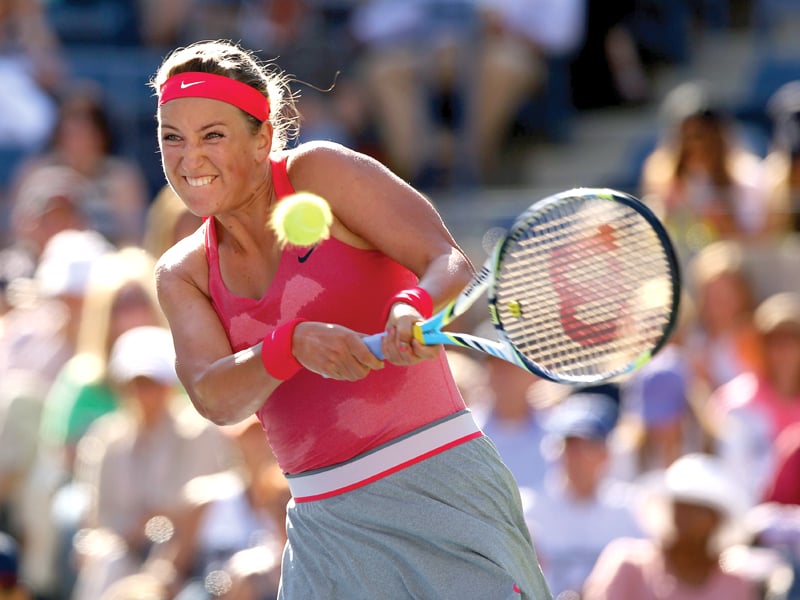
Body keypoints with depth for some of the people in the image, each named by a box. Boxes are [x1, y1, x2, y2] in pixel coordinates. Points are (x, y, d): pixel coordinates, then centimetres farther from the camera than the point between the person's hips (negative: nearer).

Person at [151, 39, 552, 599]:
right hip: (323, 523, 4)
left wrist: (414, 308, -36)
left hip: (437, 485, -4)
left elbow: (452, 266, -13)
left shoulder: (321, 171, -3)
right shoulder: (182, 274, 8)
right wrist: (296, 343, -28)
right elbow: (214, 399, -9)